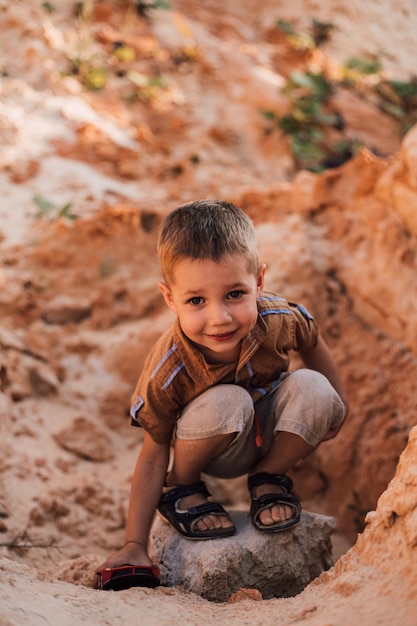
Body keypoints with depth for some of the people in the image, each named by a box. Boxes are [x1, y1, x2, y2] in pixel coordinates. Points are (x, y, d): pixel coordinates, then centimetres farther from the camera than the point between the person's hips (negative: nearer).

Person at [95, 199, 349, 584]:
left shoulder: (278, 321, -28)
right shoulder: (168, 371, -34)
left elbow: (313, 344, -2)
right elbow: (153, 458, -23)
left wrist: (336, 404, 9)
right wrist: (135, 545, -23)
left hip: (270, 435, 3)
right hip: (215, 452, -3)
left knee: (312, 388, -26)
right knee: (226, 402, -36)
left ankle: (270, 478, 0)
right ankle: (182, 489, -6)